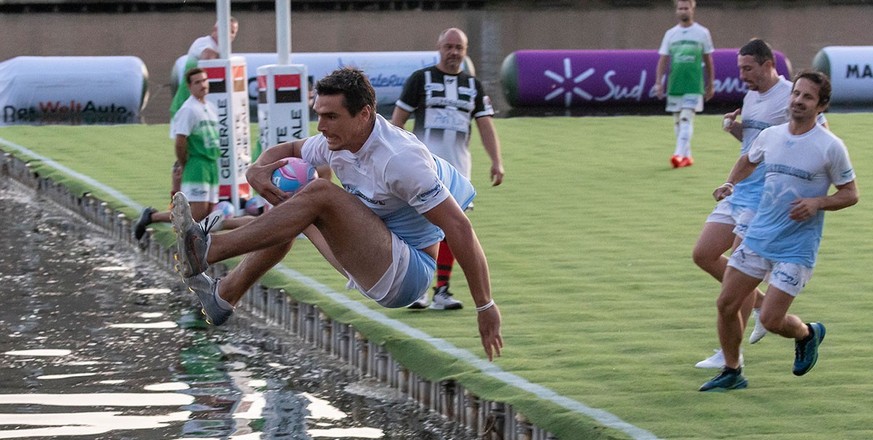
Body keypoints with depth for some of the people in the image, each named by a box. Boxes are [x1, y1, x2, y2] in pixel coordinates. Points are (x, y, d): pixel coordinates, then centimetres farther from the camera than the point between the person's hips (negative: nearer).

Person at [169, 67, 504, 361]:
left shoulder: (400, 159, -25)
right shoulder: (336, 141, -1)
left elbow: (459, 228, -26)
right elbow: (290, 149, 19)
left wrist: (486, 307, -25)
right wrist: (258, 168, -6)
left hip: (408, 274, -9)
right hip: (373, 267, 9)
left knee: (320, 194, -24)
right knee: (288, 200, 12)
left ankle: (208, 250, -26)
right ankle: (225, 295, 7)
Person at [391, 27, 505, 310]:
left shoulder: (473, 85, 13)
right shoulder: (420, 79, 2)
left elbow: (486, 126, 11)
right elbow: (398, 120, 2)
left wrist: (496, 161, -1)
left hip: (457, 167, 4)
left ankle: (442, 292, 7)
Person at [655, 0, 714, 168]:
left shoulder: (702, 33, 4)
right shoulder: (671, 34, 9)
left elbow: (708, 61, 10)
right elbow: (663, 60, 8)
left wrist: (710, 85, 10)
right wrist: (658, 82, -2)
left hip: (694, 85, -3)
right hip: (674, 85, 3)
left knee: (686, 118, -16)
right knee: (677, 121, 7)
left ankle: (680, 154, -24)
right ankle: (687, 156, 18)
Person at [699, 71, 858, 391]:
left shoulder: (830, 147, -10)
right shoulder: (770, 136, 4)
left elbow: (850, 194, -3)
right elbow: (748, 160, 25)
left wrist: (817, 202, -20)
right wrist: (730, 183, 7)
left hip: (797, 248, -5)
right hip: (757, 239, 5)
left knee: (770, 320, -9)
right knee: (726, 305, 0)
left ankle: (807, 334, 25)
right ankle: (732, 373, 18)